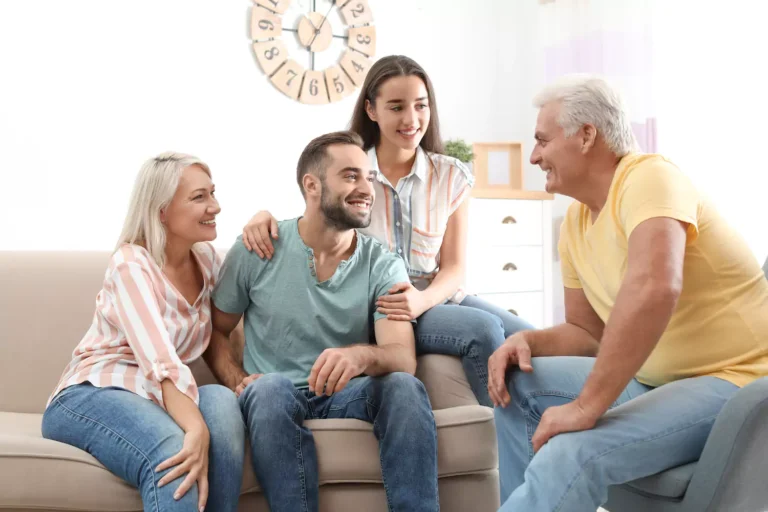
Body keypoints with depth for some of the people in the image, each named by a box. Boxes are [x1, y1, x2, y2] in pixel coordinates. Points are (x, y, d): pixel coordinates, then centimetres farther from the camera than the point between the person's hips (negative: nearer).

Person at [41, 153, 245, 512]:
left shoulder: (205, 257, 5)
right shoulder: (131, 264, -16)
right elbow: (161, 361, -30)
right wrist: (197, 430, -45)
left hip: (153, 400, 6)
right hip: (90, 396, -5)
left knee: (220, 400, -29)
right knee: (172, 453, -37)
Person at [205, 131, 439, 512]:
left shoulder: (384, 266, -3)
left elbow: (404, 358, -15)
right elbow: (216, 330, 8)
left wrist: (362, 355, -39)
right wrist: (239, 382, -12)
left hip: (347, 395, 1)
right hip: (274, 396, -1)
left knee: (404, 386, -30)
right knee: (271, 389, -36)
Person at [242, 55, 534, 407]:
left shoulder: (452, 177, 6)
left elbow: (454, 269, 3)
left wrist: (423, 299, -20)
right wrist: (265, 216, -14)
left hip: (436, 298, 3)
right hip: (372, 309, -3)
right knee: (484, 330, -29)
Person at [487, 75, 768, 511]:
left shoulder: (648, 177, -17)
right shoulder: (575, 224, 8)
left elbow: (655, 289, -35)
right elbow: (587, 333, 16)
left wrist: (586, 406, -31)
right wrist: (526, 341, -4)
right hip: (659, 379, 9)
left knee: (571, 456, -29)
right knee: (518, 385, 6)